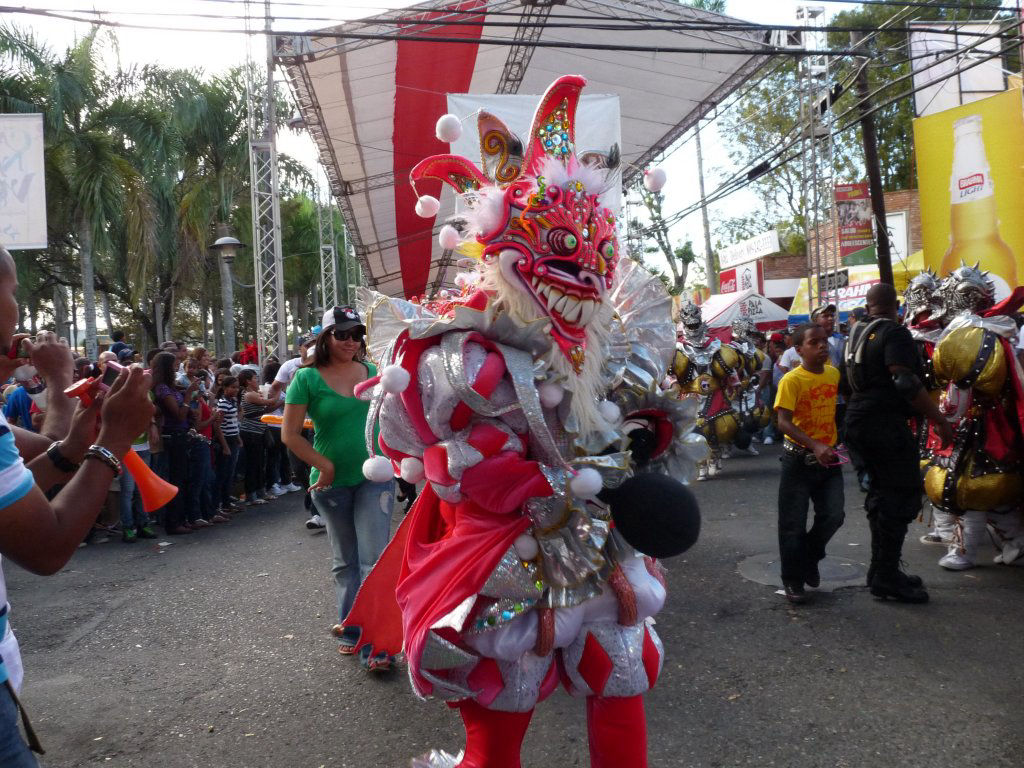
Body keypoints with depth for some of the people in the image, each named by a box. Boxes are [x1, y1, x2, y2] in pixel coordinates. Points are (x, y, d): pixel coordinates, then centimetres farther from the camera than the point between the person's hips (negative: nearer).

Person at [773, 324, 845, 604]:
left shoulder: (834, 374, 4)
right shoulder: (791, 380, -14)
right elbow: (783, 421, -22)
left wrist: (833, 444, 13)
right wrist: (815, 446, -33)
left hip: (828, 459, 5)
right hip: (799, 459, -5)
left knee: (833, 516, 1)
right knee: (794, 524, 3)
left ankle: (809, 559, 29)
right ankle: (792, 581, 19)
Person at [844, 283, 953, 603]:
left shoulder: (858, 331, 12)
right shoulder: (895, 333, -13)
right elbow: (906, 382, -24)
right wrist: (939, 419, -21)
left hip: (859, 420, 9)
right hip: (886, 422, -9)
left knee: (882, 491, 17)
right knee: (904, 494, -3)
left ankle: (881, 570, 24)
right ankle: (887, 577, -1)